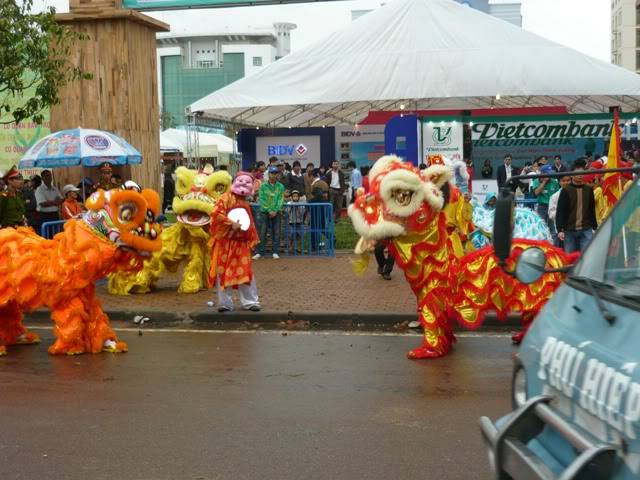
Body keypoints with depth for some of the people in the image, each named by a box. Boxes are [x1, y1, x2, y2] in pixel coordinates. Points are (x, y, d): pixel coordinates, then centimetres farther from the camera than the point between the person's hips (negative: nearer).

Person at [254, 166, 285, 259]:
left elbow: (281, 200, 0)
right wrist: (269, 211, -11)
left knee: (276, 232, 1)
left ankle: (276, 252, 8)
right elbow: (261, 200, -3)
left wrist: (275, 211, -12)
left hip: (276, 212, 1)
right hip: (265, 212, -1)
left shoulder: (280, 186, 6)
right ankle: (260, 252, 0)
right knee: (262, 232, -3)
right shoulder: (263, 186, 2)